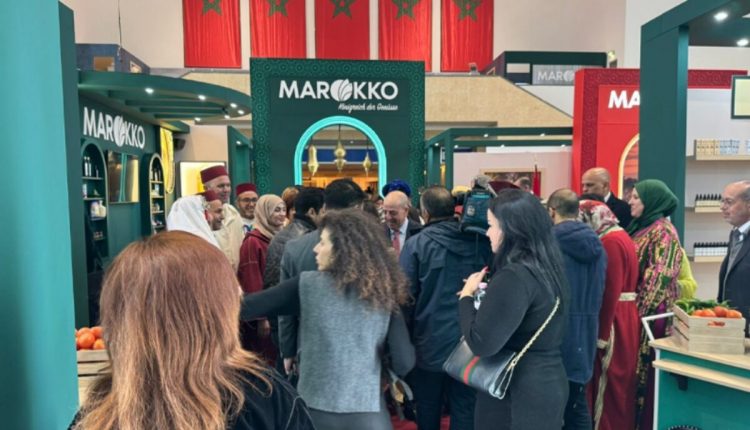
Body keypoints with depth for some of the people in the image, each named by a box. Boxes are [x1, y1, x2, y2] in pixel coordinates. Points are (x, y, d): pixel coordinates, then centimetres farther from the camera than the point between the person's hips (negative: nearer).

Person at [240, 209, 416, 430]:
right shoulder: (384, 294, -6)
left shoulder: (307, 285, -10)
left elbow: (247, 307, -6)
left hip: (315, 408, -1)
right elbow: (404, 363, -10)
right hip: (367, 410, 1)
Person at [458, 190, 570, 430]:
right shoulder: (548, 268, 3)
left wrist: (467, 296, -13)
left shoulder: (514, 277, -25)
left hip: (519, 394, -8)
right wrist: (488, 295, 8)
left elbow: (480, 345, -27)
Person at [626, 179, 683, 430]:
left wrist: (642, 311, -17)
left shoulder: (663, 231, -13)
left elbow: (661, 277, -18)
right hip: (637, 309, 8)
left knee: (645, 369, 2)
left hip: (651, 313, -8)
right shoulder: (640, 227, 12)